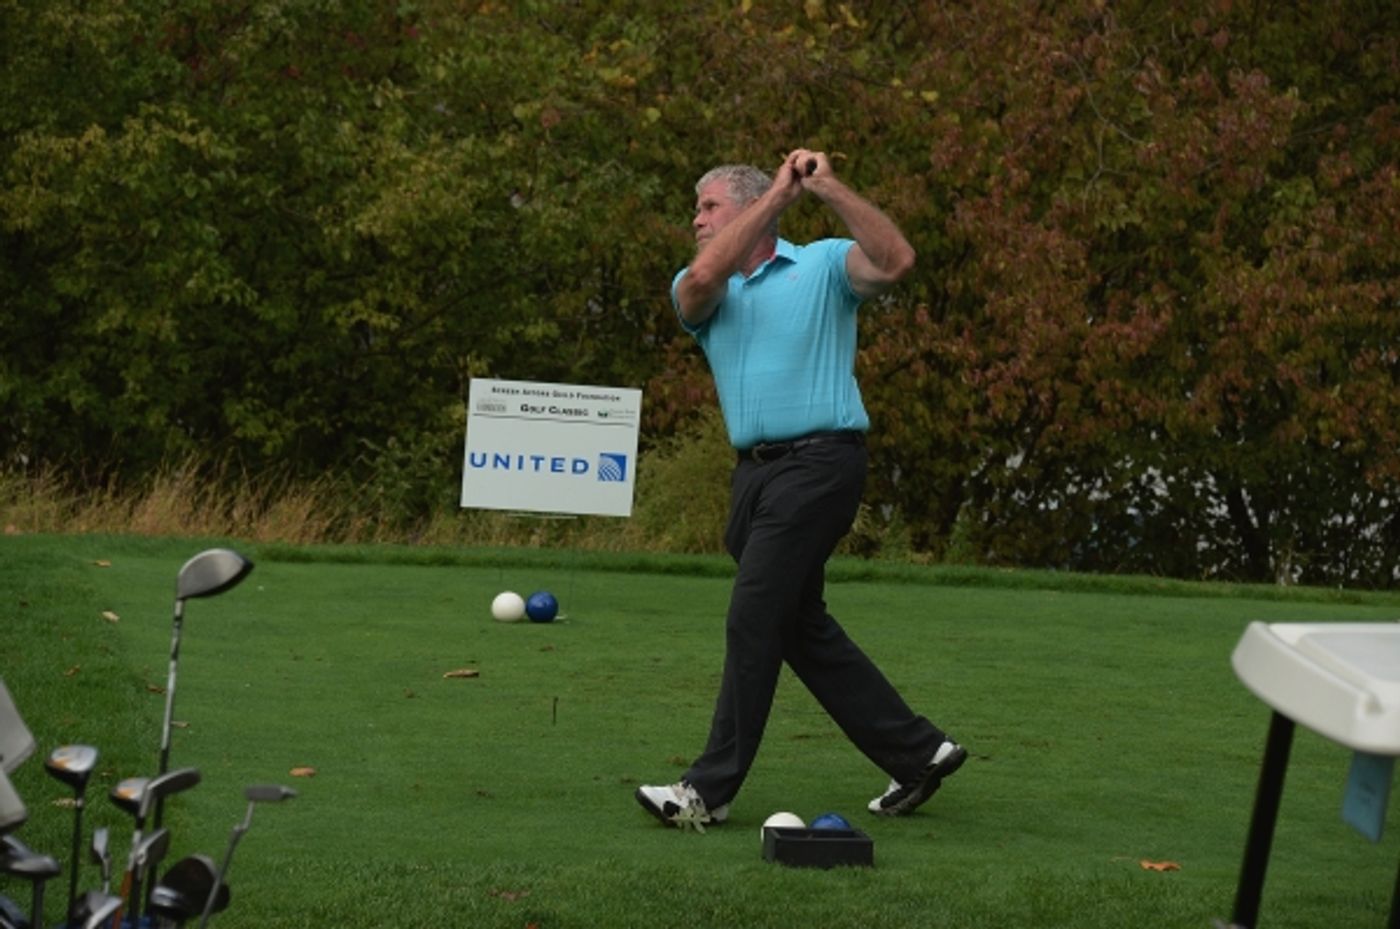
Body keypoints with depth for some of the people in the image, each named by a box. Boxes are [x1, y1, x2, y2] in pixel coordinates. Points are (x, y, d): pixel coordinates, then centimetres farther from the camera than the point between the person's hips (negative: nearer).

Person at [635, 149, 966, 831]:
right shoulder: (697, 287, 12)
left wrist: (830, 189, -20)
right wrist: (777, 193, -11)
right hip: (756, 470, 7)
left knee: (753, 622, -8)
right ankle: (917, 752, 22)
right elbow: (704, 278, -13)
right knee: (802, 628, 11)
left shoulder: (823, 264, 1)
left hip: (818, 461, -7)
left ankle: (711, 791, -3)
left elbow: (895, 261, -17)